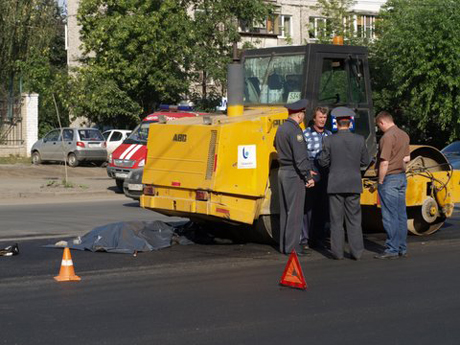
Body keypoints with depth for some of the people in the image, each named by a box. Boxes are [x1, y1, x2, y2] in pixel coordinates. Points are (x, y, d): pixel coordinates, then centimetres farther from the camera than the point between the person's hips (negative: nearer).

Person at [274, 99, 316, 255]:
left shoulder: (281, 129, 11)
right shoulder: (295, 131, -17)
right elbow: (300, 157, -21)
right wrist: (308, 176, -15)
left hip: (282, 171, 9)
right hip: (294, 174, -9)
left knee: (285, 211, 13)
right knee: (295, 211, -5)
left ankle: (284, 245, 17)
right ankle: (291, 246, -4)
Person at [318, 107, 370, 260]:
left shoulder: (329, 140, -8)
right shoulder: (360, 140, -2)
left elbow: (323, 162, -5)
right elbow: (365, 162, 4)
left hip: (335, 184, -1)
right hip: (354, 185, 2)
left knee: (336, 220, 5)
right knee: (354, 219, 7)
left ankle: (337, 252, 6)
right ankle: (356, 252, 6)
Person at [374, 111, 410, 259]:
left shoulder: (387, 137, -16)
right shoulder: (404, 135, 11)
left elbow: (384, 163, -20)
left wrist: (380, 181, -12)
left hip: (389, 178, -9)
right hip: (402, 177, 9)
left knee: (390, 216, -4)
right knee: (401, 215, 11)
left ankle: (392, 250, -1)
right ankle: (402, 249, 16)